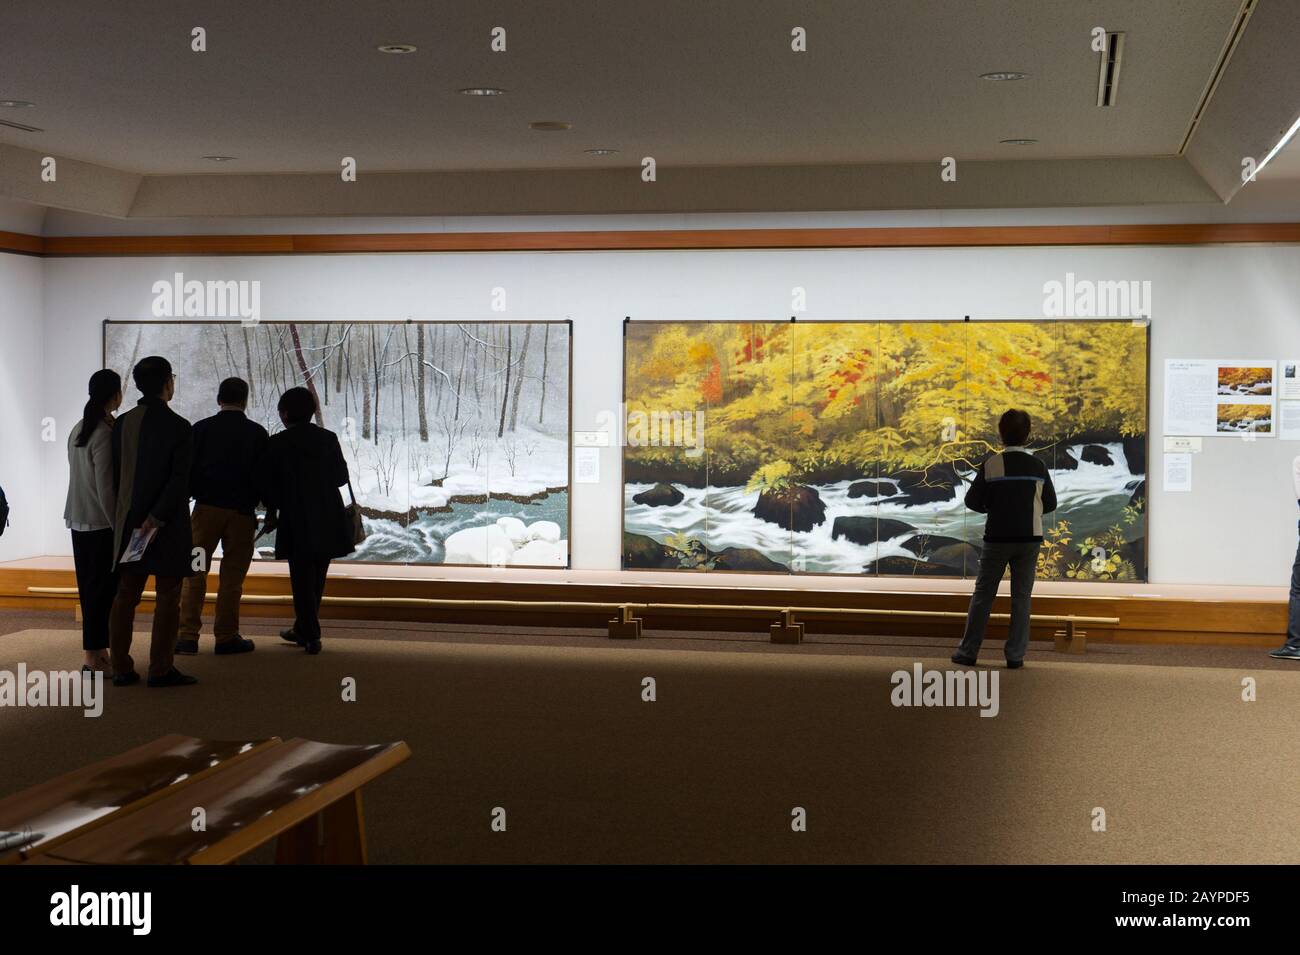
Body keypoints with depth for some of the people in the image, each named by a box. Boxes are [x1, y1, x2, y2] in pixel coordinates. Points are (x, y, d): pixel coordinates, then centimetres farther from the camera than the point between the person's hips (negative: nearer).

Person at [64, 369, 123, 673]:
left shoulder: (78, 430, 9)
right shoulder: (106, 434, -16)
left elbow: (81, 477, 12)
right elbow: (105, 488, -18)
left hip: (78, 520, 8)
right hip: (101, 523, -8)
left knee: (90, 588, 12)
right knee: (103, 589, -3)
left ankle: (97, 651, 18)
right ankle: (94, 658, 0)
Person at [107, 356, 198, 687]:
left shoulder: (122, 423, 5)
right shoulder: (178, 427, -11)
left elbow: (116, 473, 8)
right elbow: (180, 480, -18)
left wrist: (126, 515, 13)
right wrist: (156, 519, -14)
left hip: (129, 522, 6)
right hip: (167, 524, -5)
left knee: (126, 594, 9)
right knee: (167, 597, 1)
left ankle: (121, 667, 12)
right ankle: (161, 669, 1)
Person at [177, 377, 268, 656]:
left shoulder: (200, 429, 1)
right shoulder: (257, 434, 0)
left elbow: (187, 469, 3)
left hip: (206, 508, 1)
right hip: (242, 512, -1)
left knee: (194, 573, 7)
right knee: (232, 575, 5)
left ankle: (188, 636, 5)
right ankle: (226, 637, 7)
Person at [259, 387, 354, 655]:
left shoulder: (277, 443, -7)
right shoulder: (328, 439, 1)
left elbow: (267, 484, -4)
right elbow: (341, 476, 6)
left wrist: (272, 512, 12)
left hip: (296, 521, -3)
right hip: (328, 522, 3)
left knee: (302, 579, 4)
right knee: (317, 578, 15)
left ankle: (311, 636, 2)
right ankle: (303, 630, 25)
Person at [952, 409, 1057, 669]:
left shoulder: (991, 465, -9)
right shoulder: (1038, 466, -1)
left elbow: (972, 501, -6)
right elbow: (1050, 504, 6)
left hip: (997, 538, -2)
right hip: (1029, 539, 2)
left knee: (983, 594, 6)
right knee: (1021, 596, 7)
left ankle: (968, 652, 8)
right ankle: (1015, 655, 5)